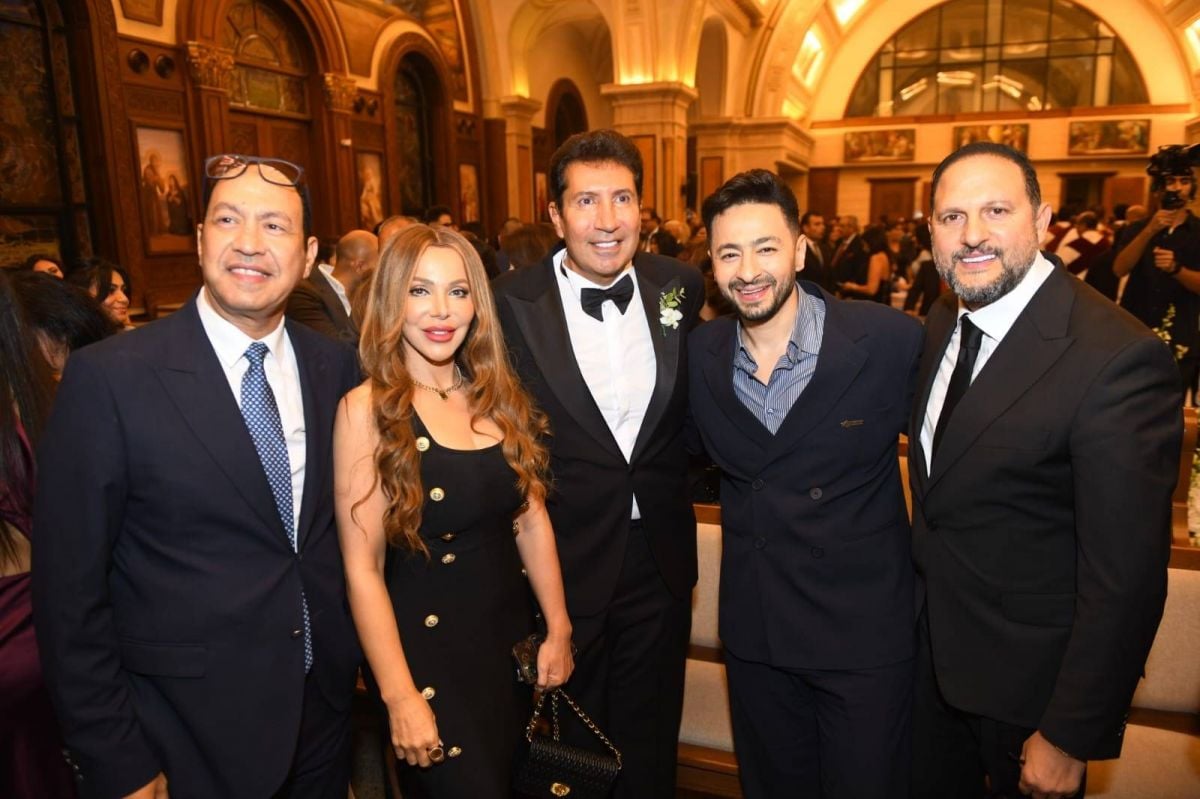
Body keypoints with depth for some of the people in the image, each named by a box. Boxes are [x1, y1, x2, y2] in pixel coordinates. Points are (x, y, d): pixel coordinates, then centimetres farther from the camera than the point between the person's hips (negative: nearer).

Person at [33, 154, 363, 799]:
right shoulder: (109, 378, -16)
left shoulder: (335, 367, -4)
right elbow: (70, 590, -13)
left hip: (326, 705, 4)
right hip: (192, 733, -4)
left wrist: (352, 653, 7)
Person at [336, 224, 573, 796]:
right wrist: (399, 696, -15)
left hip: (512, 637, 6)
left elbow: (531, 518, 5)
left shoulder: (500, 396, 0)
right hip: (427, 650, -5)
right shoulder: (367, 409, -15)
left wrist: (559, 628, 5)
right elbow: (364, 569, -15)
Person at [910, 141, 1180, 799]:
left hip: (1033, 682, -6)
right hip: (933, 650, 7)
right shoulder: (941, 323, -2)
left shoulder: (1118, 359, -26)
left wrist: (1071, 737, -17)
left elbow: (1125, 578, -23)